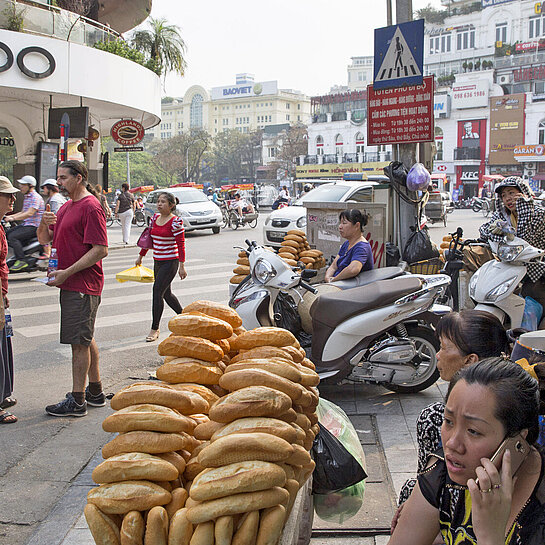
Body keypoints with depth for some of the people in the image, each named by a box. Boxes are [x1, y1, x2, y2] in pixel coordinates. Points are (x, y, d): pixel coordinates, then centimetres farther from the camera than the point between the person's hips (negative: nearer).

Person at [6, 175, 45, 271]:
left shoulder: (36, 197, -14)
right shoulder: (26, 197, 18)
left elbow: (29, 213, -25)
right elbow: (23, 212, 25)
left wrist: (13, 218, -26)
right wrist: (10, 216, 12)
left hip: (33, 226, -10)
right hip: (25, 224, 10)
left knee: (12, 237, -24)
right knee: (6, 234, 8)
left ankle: (22, 261, -25)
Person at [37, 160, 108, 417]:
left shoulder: (91, 207, -14)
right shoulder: (66, 207, 16)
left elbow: (101, 250, -21)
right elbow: (45, 239, 19)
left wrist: (66, 272, -20)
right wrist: (44, 224, -4)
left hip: (82, 286, -10)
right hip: (71, 284, 10)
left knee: (80, 342, -4)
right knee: (86, 339, 16)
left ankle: (77, 402, 3)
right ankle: (95, 392, 28)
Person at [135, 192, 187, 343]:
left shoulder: (175, 221, -13)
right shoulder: (155, 217, 9)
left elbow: (181, 244, -14)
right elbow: (149, 238, 18)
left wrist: (182, 265, -17)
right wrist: (141, 256, 21)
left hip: (170, 262, -8)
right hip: (158, 261, 8)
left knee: (157, 291, -11)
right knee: (166, 293, 13)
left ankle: (155, 329, -3)